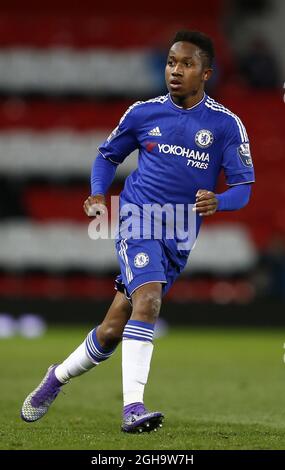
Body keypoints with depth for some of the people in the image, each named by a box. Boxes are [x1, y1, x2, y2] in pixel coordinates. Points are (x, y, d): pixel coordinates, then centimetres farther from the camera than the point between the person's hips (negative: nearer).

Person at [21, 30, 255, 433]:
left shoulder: (226, 124, -2)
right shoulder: (143, 113, 3)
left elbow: (243, 186, -2)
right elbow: (108, 154, 18)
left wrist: (217, 201, -24)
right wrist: (99, 195, 1)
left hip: (179, 239, 2)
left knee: (113, 330, 6)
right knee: (147, 300, -27)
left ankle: (58, 377, 30)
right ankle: (133, 407, -32)